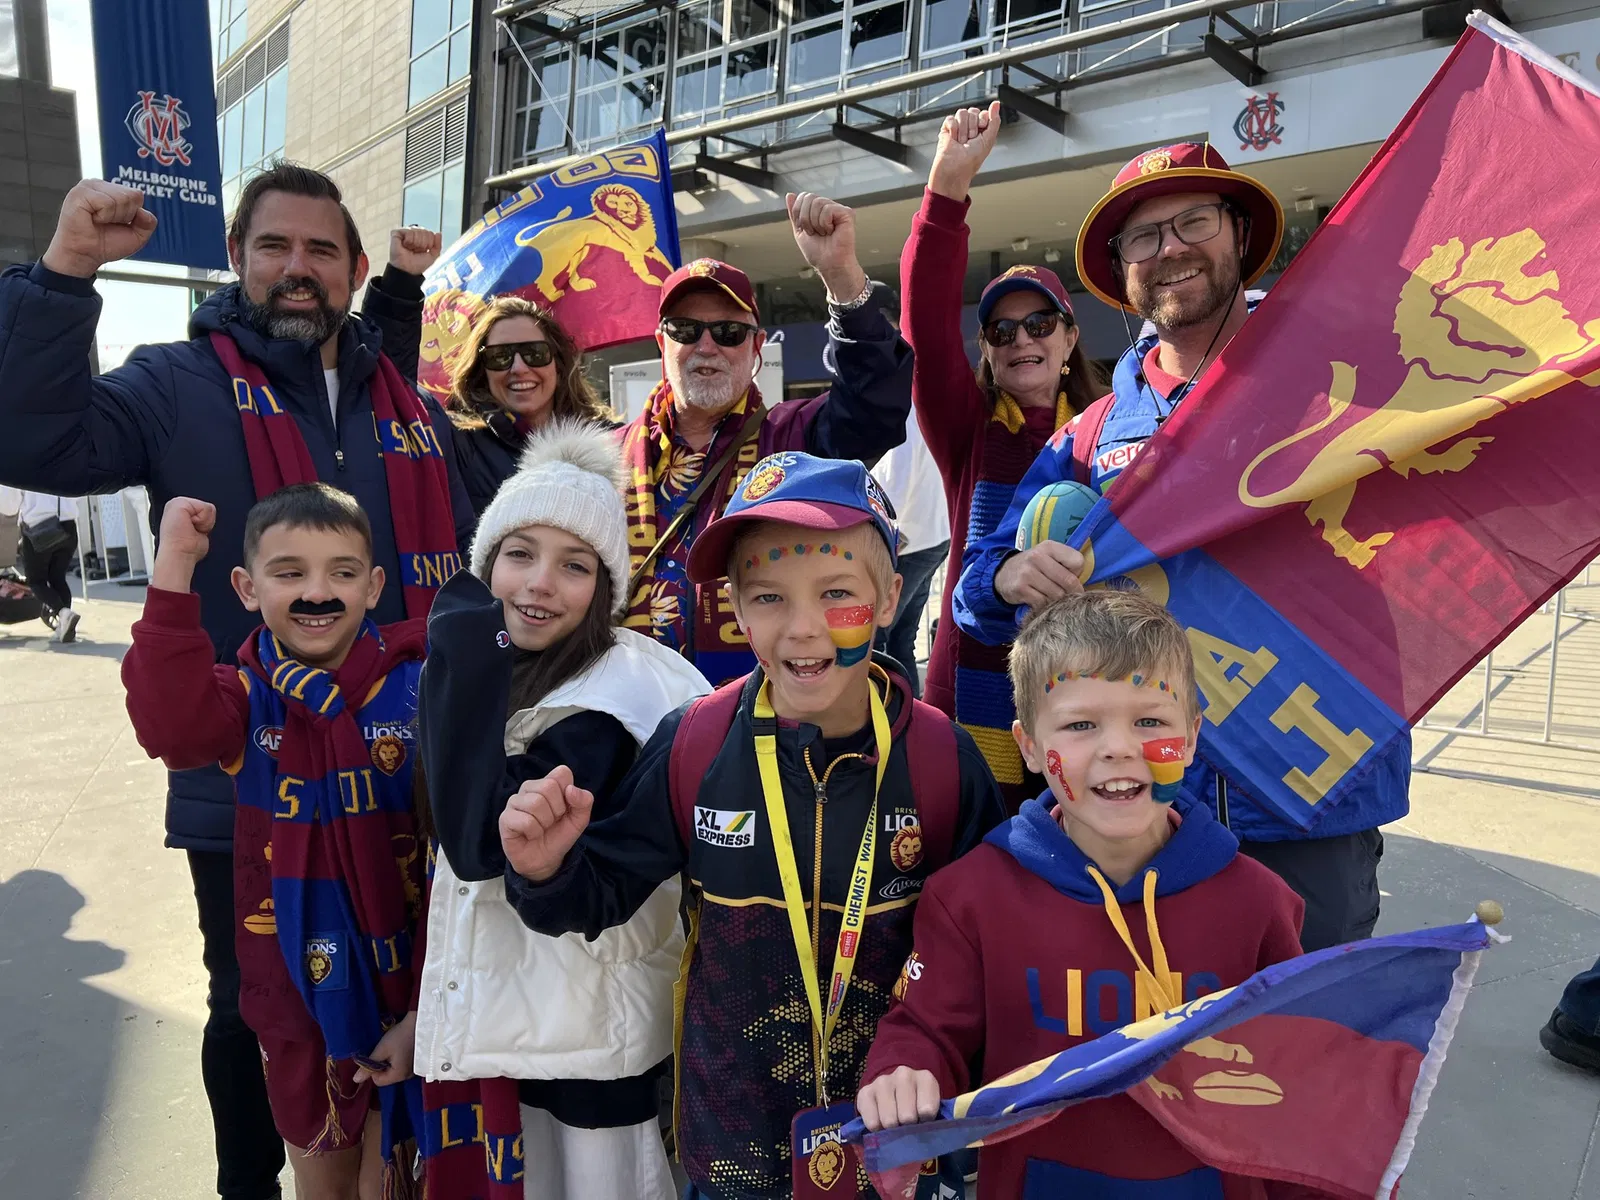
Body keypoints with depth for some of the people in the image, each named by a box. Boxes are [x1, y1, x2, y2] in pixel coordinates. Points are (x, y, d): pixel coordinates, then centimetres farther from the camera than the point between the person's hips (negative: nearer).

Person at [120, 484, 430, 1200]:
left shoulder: (418, 686, -13)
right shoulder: (246, 696, -6)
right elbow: (173, 726, -31)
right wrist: (174, 568, -33)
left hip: (404, 985, -2)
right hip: (298, 990, 2)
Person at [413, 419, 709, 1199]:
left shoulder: (608, 701, -22)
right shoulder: (488, 671, 2)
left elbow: (480, 841, -30)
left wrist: (466, 663, -28)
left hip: (594, 1019, -7)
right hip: (509, 1008, 7)